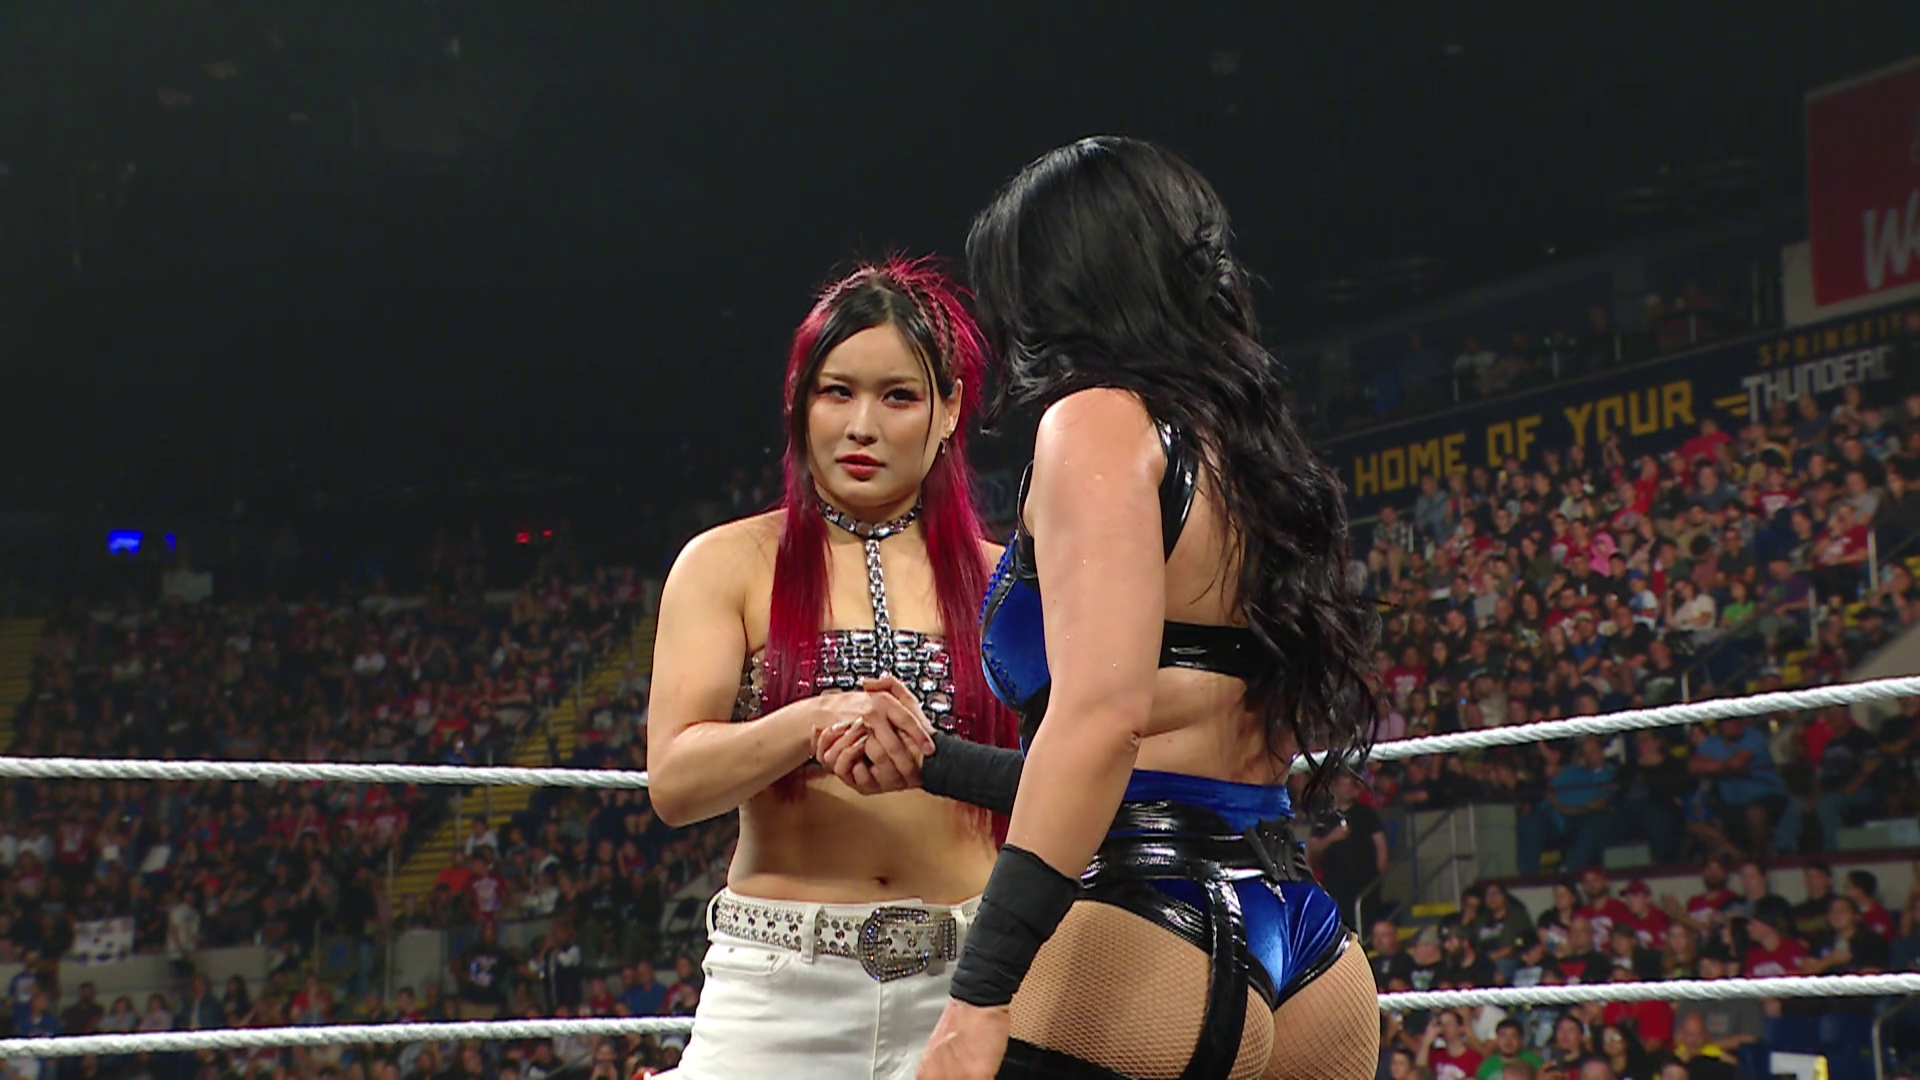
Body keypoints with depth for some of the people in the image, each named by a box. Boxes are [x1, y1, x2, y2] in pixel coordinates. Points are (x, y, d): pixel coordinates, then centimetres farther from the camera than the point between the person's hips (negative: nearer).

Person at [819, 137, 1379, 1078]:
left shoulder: (1101, 421, -4)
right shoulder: (1256, 458, 21)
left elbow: (1103, 712, -19)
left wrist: (979, 996, -22)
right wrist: (936, 761, 32)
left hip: (1137, 935, -9)